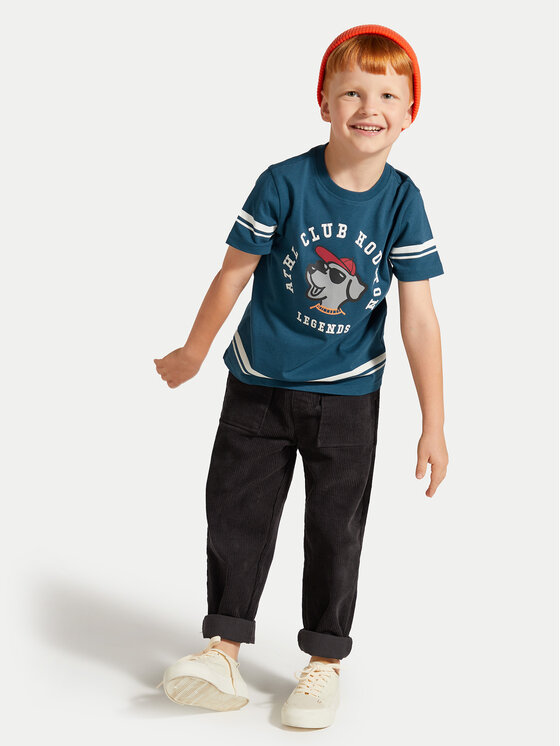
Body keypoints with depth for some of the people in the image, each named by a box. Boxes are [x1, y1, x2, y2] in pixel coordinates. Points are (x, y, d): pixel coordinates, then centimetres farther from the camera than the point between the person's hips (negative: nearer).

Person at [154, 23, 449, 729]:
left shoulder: (402, 202, -11)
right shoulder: (285, 183, -15)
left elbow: (418, 319, -9)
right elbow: (234, 273, -2)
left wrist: (433, 425, -9)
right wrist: (193, 354, 8)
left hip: (347, 394, 0)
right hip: (259, 383, 0)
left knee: (336, 527, 7)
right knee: (237, 510, 6)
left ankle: (324, 661, 22)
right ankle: (224, 651, 19)